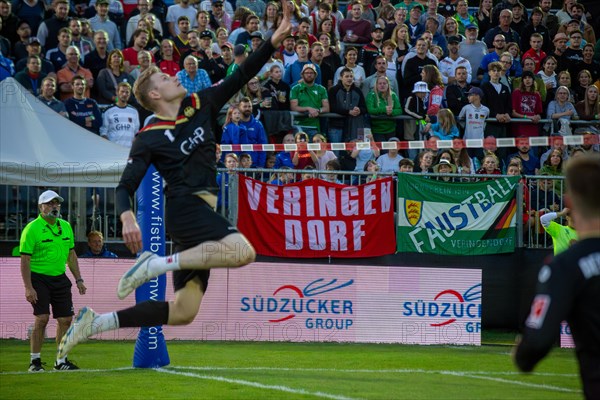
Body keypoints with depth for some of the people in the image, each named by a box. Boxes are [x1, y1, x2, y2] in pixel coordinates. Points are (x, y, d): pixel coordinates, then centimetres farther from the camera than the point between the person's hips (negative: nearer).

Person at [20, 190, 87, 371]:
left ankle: (61, 361, 15)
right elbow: (25, 260, -11)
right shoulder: (32, 229, -9)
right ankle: (35, 361, -2)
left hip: (60, 279, 6)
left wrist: (78, 279, 14)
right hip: (39, 278, -6)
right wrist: (28, 287, -17)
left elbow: (71, 254, 20)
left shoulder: (66, 227, 11)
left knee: (65, 319, 4)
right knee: (42, 318, -12)